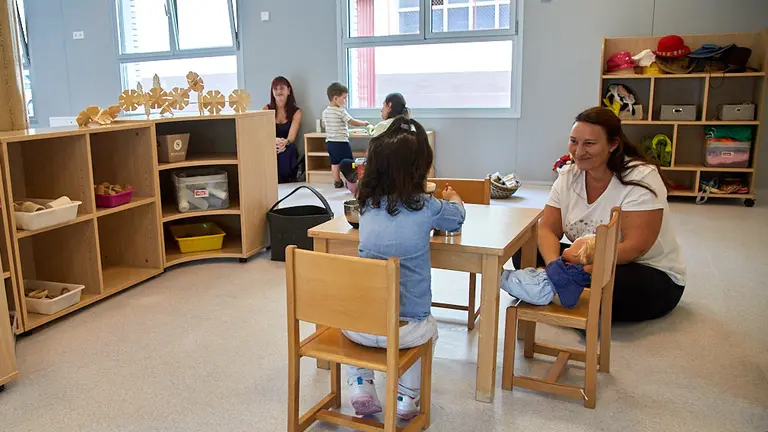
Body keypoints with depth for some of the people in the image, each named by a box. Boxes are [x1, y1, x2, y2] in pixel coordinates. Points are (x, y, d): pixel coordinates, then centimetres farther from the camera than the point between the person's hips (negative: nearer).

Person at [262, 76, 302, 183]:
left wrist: (285, 142, -42)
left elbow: (292, 135, -14)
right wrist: (275, 141, -39)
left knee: (288, 186, -23)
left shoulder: (296, 112, 2)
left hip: (288, 155, 1)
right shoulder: (266, 109, 3)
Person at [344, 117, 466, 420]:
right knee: (429, 329, 33)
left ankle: (360, 387, 25)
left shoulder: (366, 204, 3)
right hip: (404, 328, -2)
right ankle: (407, 397, 29)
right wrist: (453, 199, 40)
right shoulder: (427, 207, -6)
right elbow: (457, 217, 17)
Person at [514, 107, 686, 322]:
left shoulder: (641, 178, -19)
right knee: (524, 254, -12)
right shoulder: (568, 176, -3)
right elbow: (547, 229, -7)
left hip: (653, 274, -4)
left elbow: (634, 247, -27)